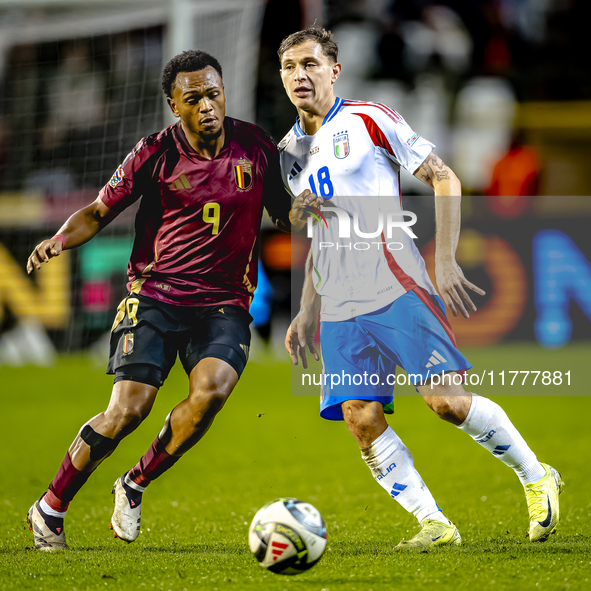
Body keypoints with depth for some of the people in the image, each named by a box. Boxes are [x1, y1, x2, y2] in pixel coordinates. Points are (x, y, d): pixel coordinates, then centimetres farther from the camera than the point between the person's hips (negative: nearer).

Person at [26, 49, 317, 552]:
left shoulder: (255, 147, 3)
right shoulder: (156, 153, -5)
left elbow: (286, 212, 14)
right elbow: (99, 212, 4)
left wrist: (304, 209, -10)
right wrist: (59, 240, -16)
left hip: (224, 303, 2)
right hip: (155, 295, -2)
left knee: (212, 390, -26)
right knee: (129, 410, -16)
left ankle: (135, 486, -2)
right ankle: (50, 511, 4)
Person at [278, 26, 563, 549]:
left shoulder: (367, 121, 0)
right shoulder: (290, 153, 17)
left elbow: (444, 179, 0)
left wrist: (446, 261, -9)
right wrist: (308, 313, 19)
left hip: (396, 289, -6)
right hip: (340, 309, 6)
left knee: (444, 399, -14)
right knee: (361, 418, -9)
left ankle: (535, 477, 6)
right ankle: (433, 524, -1)